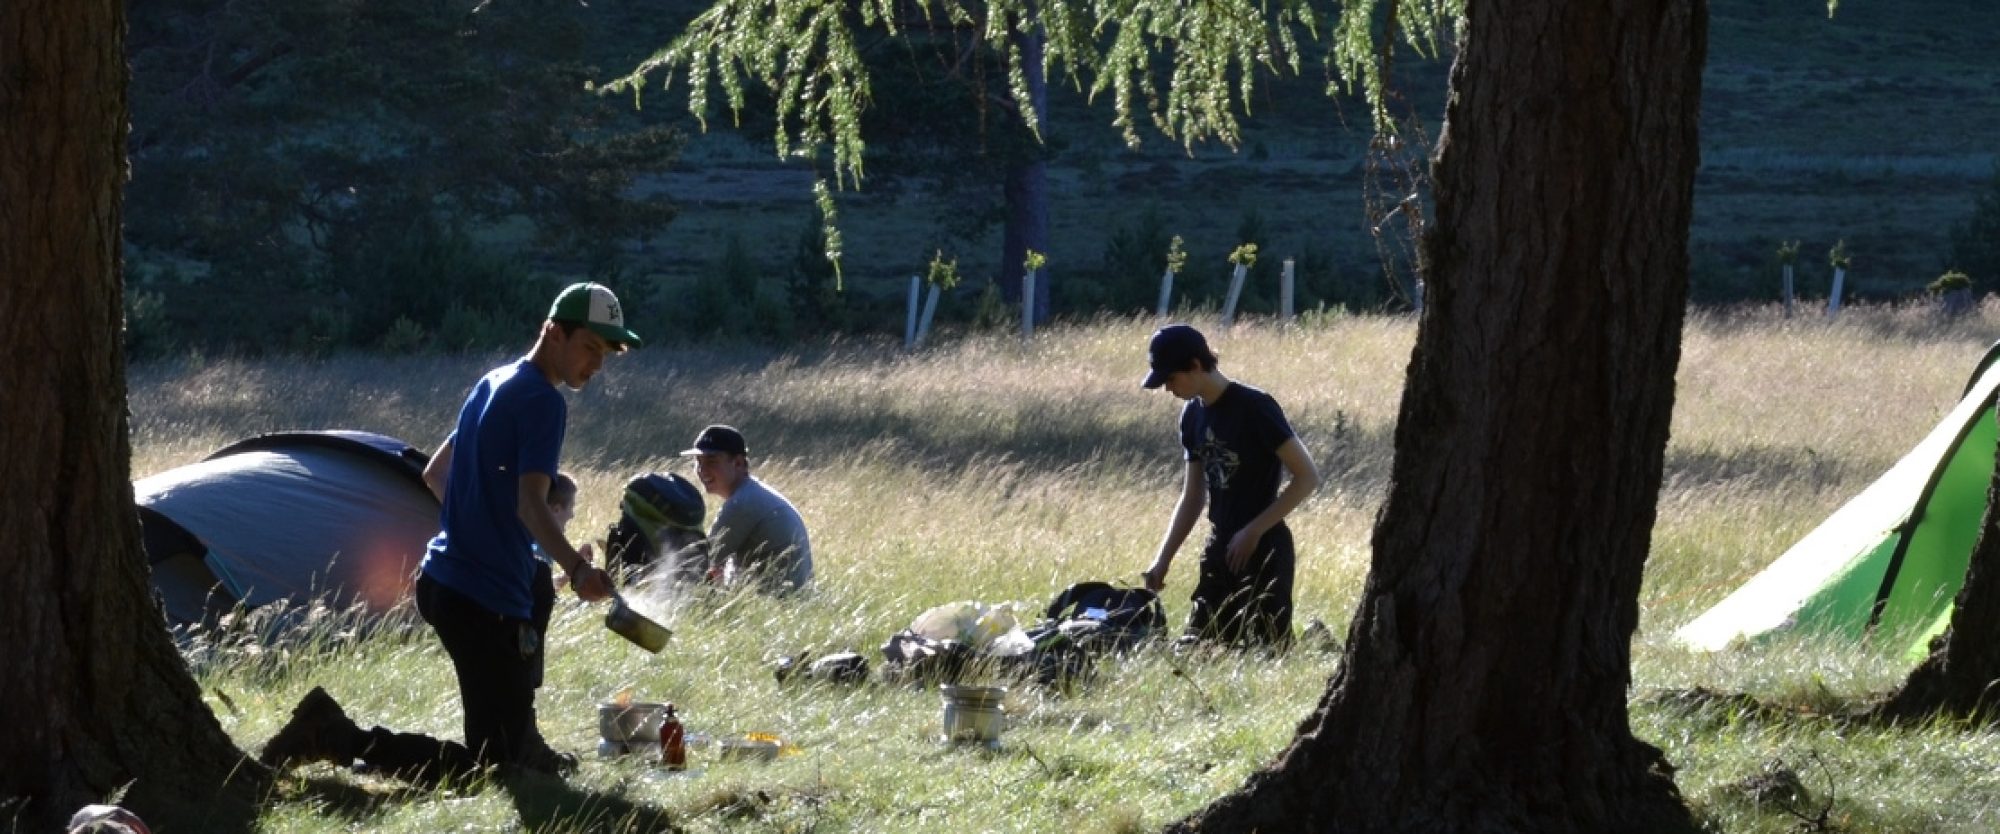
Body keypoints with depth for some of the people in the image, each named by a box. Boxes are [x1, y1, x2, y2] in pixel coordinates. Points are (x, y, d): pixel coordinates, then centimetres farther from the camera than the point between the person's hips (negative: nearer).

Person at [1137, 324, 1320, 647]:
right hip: (1219, 550, 8)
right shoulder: (1193, 415, 8)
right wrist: (1163, 560, 9)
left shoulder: (1254, 408, -15)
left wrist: (1253, 531, -17)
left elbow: (1307, 477, -15)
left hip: (1263, 552, -8)